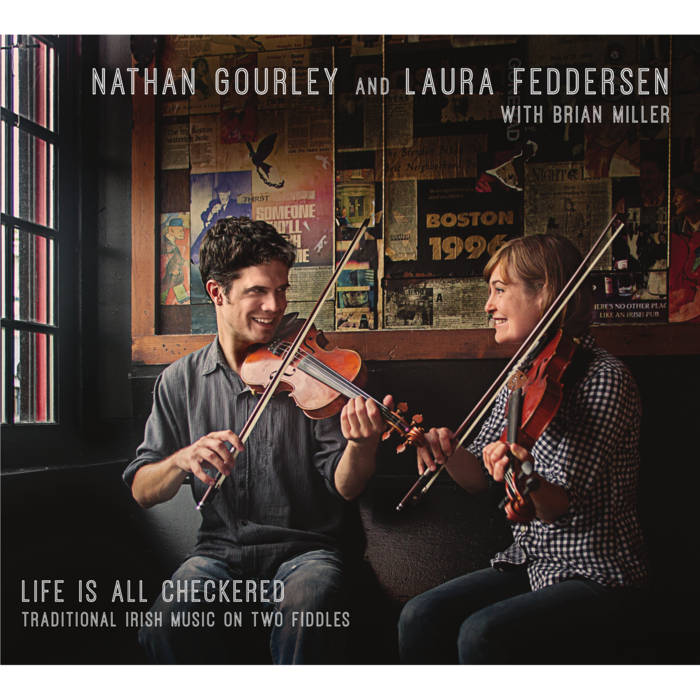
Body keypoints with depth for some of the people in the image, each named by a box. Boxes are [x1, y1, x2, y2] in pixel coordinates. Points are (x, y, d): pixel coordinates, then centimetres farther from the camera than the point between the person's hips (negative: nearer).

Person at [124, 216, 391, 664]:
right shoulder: (182, 381, 8)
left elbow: (344, 488, -5)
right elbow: (143, 491, 6)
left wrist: (360, 444, -27)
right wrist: (183, 459, -15)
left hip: (305, 548, -1)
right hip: (221, 553, 2)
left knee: (310, 603, -34)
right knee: (167, 625, -28)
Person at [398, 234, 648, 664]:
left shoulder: (605, 378, -15)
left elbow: (572, 507, -22)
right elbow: (480, 477, 7)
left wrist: (528, 482, -42)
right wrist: (448, 451, -13)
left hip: (597, 577, -7)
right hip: (529, 564, 7)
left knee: (482, 635, -27)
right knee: (420, 618, -13)